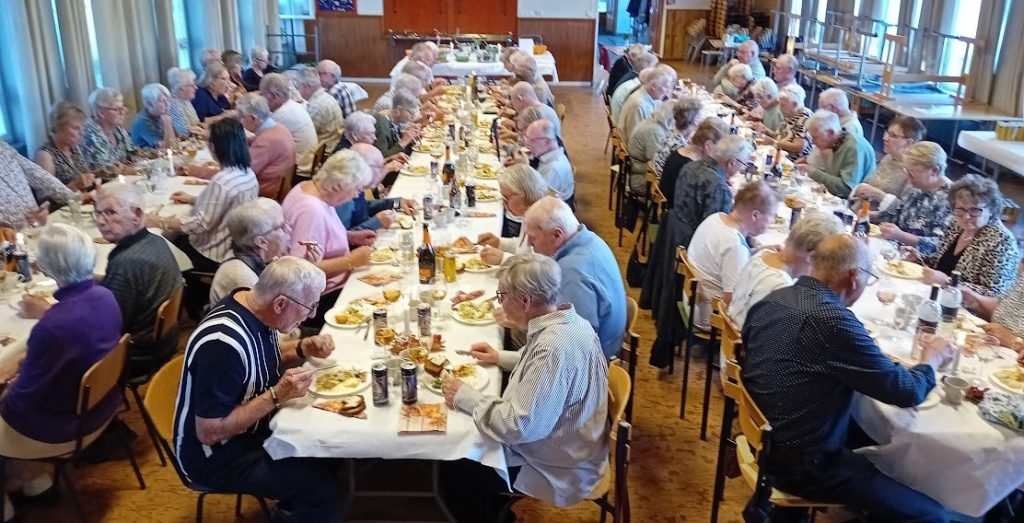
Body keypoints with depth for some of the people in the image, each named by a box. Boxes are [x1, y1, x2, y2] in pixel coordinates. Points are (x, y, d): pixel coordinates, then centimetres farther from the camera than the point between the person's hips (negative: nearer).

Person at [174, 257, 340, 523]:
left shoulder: (253, 307, -8)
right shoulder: (224, 343, -34)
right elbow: (209, 432, -28)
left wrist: (303, 349, -7)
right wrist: (277, 396, -28)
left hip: (252, 426, 9)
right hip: (216, 454, -9)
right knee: (322, 487, -17)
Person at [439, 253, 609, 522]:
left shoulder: (555, 346, -34)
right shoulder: (566, 321, -4)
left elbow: (518, 426, -32)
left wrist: (464, 397, -20)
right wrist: (501, 357, 12)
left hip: (557, 469, -9)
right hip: (554, 446, 9)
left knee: (454, 474, 0)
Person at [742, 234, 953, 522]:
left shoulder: (772, 299, -2)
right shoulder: (834, 320, -27)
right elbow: (907, 392, -17)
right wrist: (931, 360, 4)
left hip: (762, 436, 9)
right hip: (800, 463, -9)